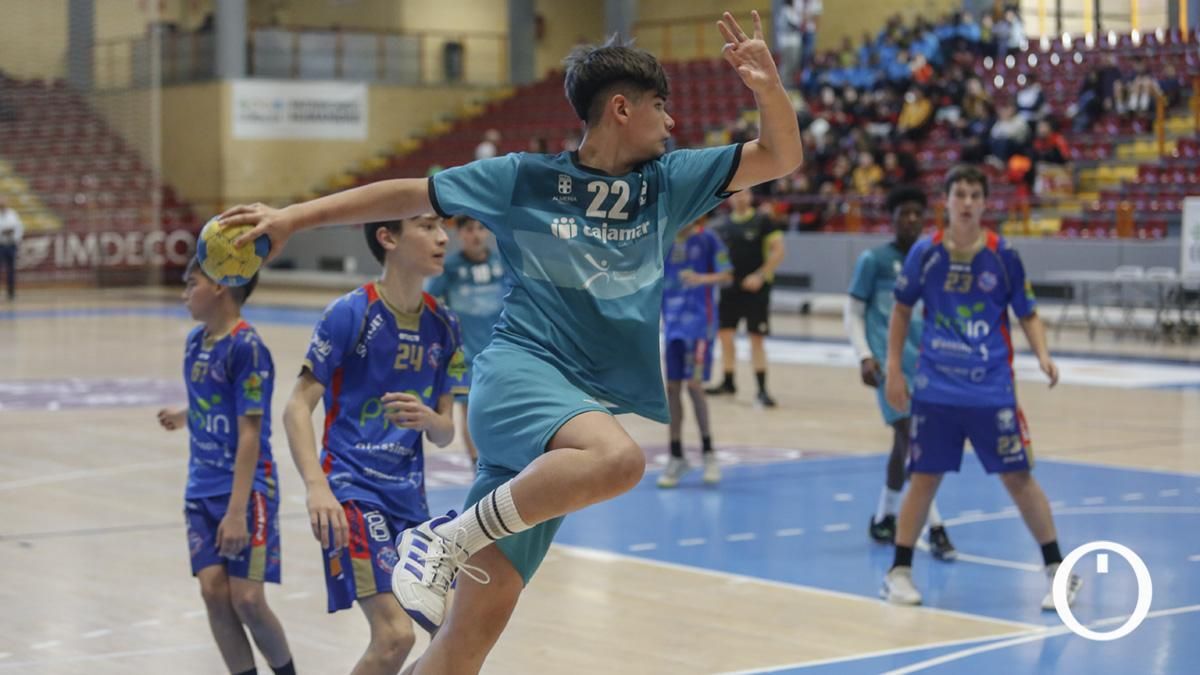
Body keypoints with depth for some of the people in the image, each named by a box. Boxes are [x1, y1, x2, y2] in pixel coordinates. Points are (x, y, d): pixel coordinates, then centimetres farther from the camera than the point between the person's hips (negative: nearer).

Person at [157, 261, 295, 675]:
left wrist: (236, 512, -21)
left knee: (247, 600, -7)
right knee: (213, 591, -1)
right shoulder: (195, 341, 7)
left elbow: (250, 433, -19)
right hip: (201, 490, 7)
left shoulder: (247, 347, -16)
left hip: (245, 489, -7)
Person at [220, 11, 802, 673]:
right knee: (618, 458, -37)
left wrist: (766, 86, -6)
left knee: (480, 618, -3)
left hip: (582, 408, 5)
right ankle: (448, 537, -21)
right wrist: (293, 217, 5)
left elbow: (781, 157, 13)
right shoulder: (526, 178, 3)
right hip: (518, 370, -4)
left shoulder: (665, 183, 14)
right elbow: (409, 194, 8)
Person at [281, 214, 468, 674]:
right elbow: (298, 407, -12)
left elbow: (445, 433, 11)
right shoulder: (351, 312, -11)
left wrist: (429, 418, -13)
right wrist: (317, 486, -25)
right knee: (395, 634, -19)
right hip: (353, 488, -7)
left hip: (410, 496, 7)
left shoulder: (442, 326, 7)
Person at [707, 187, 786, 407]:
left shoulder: (762, 221, -4)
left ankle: (762, 389, 2)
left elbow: (778, 251, -8)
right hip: (729, 287, 4)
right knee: (724, 334, 5)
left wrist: (760, 275, -17)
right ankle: (727, 382, 19)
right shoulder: (723, 225, 9)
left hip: (754, 288, -4)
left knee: (756, 339, -3)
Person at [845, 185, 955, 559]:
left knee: (906, 441, 10)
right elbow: (853, 311, 1)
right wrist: (864, 355, -10)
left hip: (923, 361, 6)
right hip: (889, 360, -5)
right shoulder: (874, 259, 1)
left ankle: (884, 516, 27)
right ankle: (935, 528, -15)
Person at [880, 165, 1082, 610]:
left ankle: (1058, 571, 12)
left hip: (991, 390, -1)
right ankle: (899, 572, 15)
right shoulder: (925, 253, -1)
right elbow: (902, 310, 11)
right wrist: (894, 369, 6)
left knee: (1018, 477, 1)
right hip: (935, 387, 1)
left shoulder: (1004, 256, -3)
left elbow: (1028, 315, 5)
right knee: (924, 478, 2)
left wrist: (1043, 355, -13)